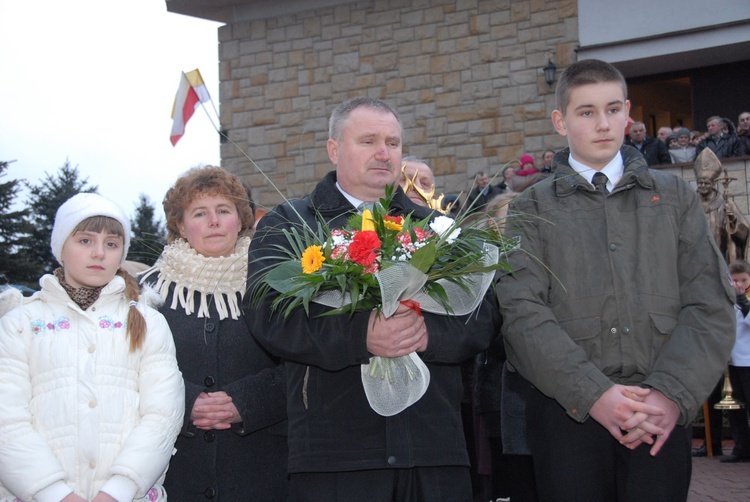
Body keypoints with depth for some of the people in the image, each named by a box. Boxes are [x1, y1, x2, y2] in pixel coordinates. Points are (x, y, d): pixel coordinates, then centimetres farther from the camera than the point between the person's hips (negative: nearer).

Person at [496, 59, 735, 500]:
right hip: (568, 412, -1)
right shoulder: (532, 210, 9)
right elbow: (523, 311, -4)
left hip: (663, 414, 1)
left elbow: (710, 303, 4)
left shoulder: (675, 196, 13)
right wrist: (593, 394, -15)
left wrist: (672, 394, -10)